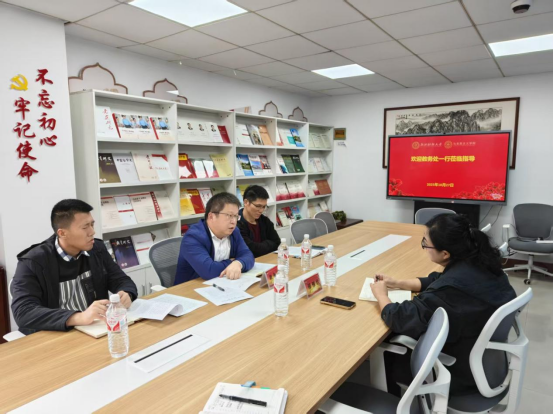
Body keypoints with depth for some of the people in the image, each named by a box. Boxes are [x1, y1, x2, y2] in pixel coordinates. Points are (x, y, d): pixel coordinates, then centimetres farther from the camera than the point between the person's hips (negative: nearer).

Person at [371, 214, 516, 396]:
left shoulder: (452, 288, -36)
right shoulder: (479, 263, -9)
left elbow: (402, 319, -27)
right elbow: (437, 281, 9)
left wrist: (381, 295, -9)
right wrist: (398, 284, 6)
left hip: (463, 374, -8)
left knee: (386, 357, 11)